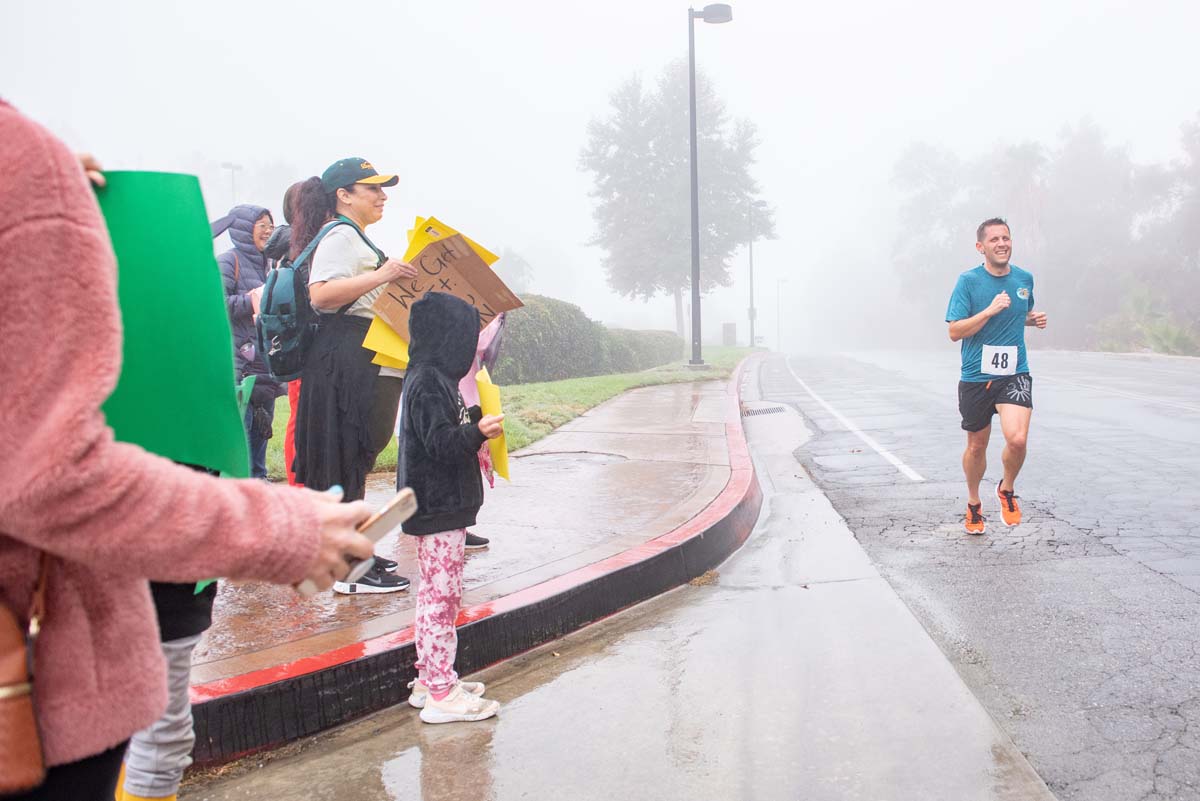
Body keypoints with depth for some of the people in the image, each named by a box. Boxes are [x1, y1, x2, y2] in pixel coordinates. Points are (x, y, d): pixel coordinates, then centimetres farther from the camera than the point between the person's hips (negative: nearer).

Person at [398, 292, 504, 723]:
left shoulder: (434, 379, 15)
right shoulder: (428, 384, -17)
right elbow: (440, 442, -24)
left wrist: (476, 422, 33)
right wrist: (477, 433, -33)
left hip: (443, 505, 11)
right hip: (438, 507, -11)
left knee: (435, 593, 16)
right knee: (442, 594, -7)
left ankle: (430, 679, 27)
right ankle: (440, 693, -1)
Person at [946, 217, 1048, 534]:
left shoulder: (1025, 278, 6)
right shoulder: (968, 280, -6)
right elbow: (954, 332, -11)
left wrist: (1035, 319, 3)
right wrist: (990, 310, -21)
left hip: (1015, 375, 1)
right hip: (975, 377, -1)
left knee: (1017, 439, -22)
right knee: (976, 446, 12)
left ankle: (1007, 490, 9)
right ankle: (974, 505, 38)